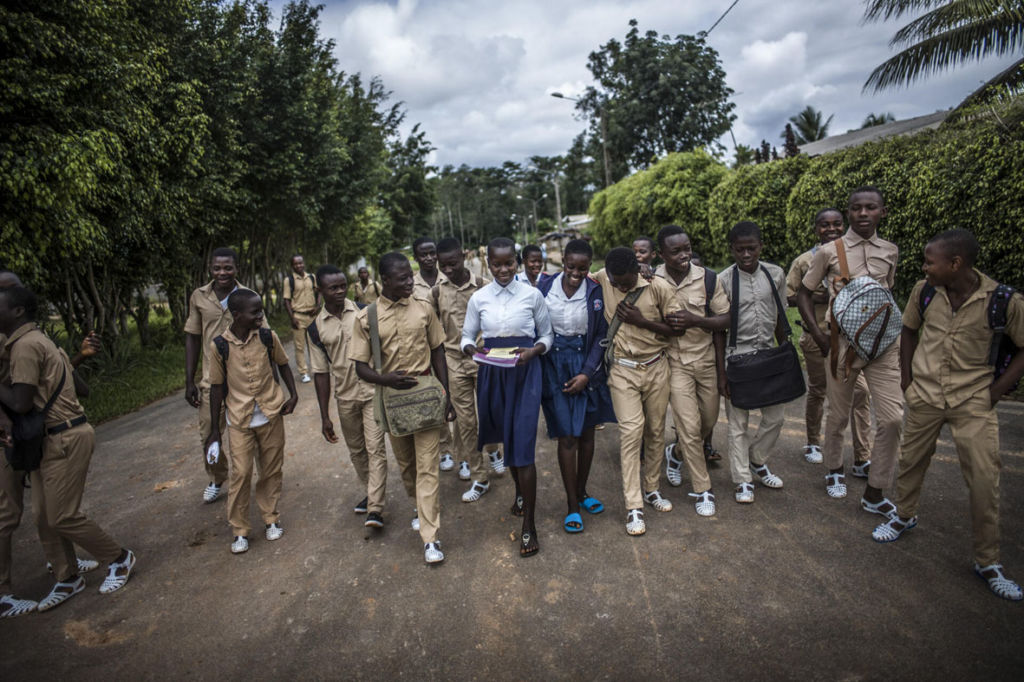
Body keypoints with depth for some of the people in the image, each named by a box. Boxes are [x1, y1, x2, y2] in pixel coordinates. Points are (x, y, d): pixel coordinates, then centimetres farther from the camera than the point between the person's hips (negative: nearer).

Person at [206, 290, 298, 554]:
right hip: (240, 421, -2)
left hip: (271, 415, 2)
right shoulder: (219, 346, -11)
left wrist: (293, 394, -2)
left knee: (271, 470, 11)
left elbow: (283, 365, 10)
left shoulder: (268, 337, -7)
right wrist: (214, 429, 2)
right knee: (241, 474, 0)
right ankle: (239, 530, 18)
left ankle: (271, 518, 30)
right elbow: (217, 387, -2)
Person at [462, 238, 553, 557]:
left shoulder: (532, 295, -1)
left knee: (523, 446, -7)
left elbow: (546, 335, 6)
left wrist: (533, 351, -14)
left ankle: (528, 525, 4)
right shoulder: (478, 299, 3)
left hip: (525, 373, -3)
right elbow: (466, 337, 10)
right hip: (492, 374, 3)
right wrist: (473, 350, -13)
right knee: (507, 438, 17)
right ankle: (520, 491, 45)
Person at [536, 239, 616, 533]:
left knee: (587, 432, 11)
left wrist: (586, 373, -9)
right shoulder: (545, 285, -3)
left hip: (586, 366, 1)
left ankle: (582, 491, 31)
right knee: (567, 436, -2)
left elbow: (601, 336, -1)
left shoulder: (596, 291, -4)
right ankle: (572, 505, 11)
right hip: (554, 365, -1)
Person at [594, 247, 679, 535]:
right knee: (631, 430, -9)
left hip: (656, 368, 1)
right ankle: (633, 507, -2)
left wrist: (641, 321, -16)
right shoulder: (603, 279, -4)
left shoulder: (658, 287, -9)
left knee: (656, 430, 10)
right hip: (623, 370, -1)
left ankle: (651, 489, 30)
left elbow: (677, 328, -4)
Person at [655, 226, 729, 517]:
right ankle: (702, 490, 12)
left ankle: (676, 450, 43)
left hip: (706, 359, 3)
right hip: (674, 361, -3)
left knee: (709, 418, 13)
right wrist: (664, 324, -18)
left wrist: (695, 320, -21)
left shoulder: (708, 279, -5)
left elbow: (726, 319, -3)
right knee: (690, 426, -5)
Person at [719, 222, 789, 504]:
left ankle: (757, 460, 35)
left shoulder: (775, 274, 2)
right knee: (738, 422, 3)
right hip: (737, 354, -4)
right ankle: (743, 480, 16)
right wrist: (721, 373, -10)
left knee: (776, 415, 11)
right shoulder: (723, 280, -10)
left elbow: (780, 319, 11)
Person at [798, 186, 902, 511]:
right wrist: (817, 334, -7)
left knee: (892, 417, -6)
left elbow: (888, 293, 21)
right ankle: (835, 470, 35)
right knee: (839, 414, 9)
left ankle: (874, 493, 8)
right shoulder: (829, 251, -2)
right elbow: (804, 293, 3)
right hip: (843, 342, -2)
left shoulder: (890, 252, 8)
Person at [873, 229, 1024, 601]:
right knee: (911, 459, 16)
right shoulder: (924, 291, -5)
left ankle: (988, 563, 16)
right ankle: (903, 515, 43)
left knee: (984, 480, -1)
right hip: (925, 395, 3)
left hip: (973, 402, -3)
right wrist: (908, 377, 7)